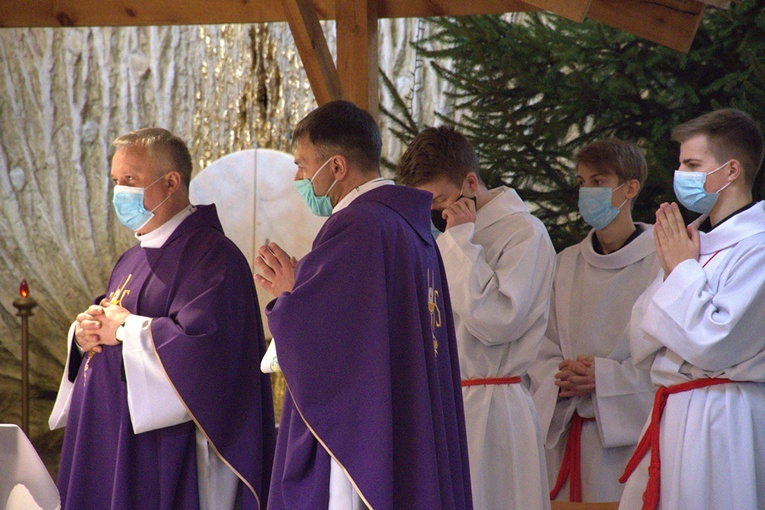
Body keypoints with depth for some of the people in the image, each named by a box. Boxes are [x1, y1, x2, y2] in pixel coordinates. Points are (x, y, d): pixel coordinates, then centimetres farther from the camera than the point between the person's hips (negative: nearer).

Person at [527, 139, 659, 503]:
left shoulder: (660, 261, -5)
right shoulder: (567, 262, 14)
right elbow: (541, 349, 15)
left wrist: (604, 377, -16)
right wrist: (559, 378, -6)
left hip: (631, 434, -5)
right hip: (566, 435, 5)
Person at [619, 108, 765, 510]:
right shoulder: (694, 240, 14)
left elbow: (714, 345, -20)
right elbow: (641, 347, 13)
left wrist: (683, 269, -8)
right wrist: (670, 272, -1)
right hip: (671, 419, 8)